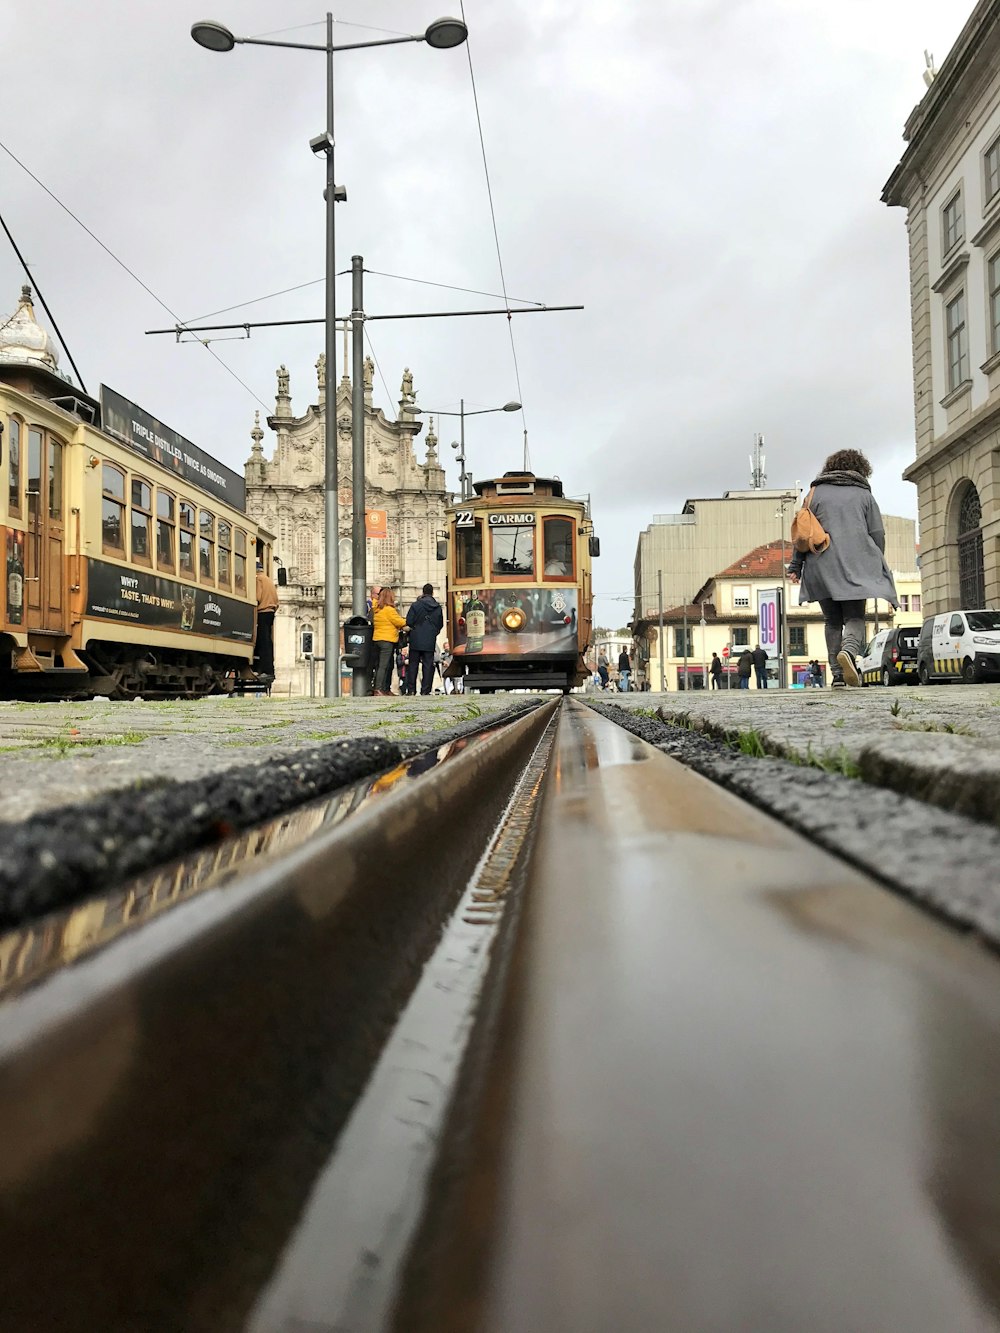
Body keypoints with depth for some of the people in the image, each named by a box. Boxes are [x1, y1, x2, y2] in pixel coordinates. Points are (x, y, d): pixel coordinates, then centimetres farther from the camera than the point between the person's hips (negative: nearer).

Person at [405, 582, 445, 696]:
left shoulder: (416, 605, -7)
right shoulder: (438, 607, 3)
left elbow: (408, 622, -8)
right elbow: (441, 624, 9)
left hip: (416, 640, -2)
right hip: (430, 641, 2)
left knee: (413, 664, 6)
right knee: (428, 665, 5)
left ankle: (411, 689, 4)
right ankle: (425, 690, 2)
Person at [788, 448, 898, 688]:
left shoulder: (817, 492, 10)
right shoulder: (864, 494, 10)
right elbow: (877, 533, 8)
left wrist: (796, 566, 7)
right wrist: (877, 565, 19)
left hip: (822, 567, 1)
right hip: (856, 566, -1)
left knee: (832, 621, 9)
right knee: (855, 618, 1)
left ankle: (837, 674, 4)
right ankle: (849, 651, -30)